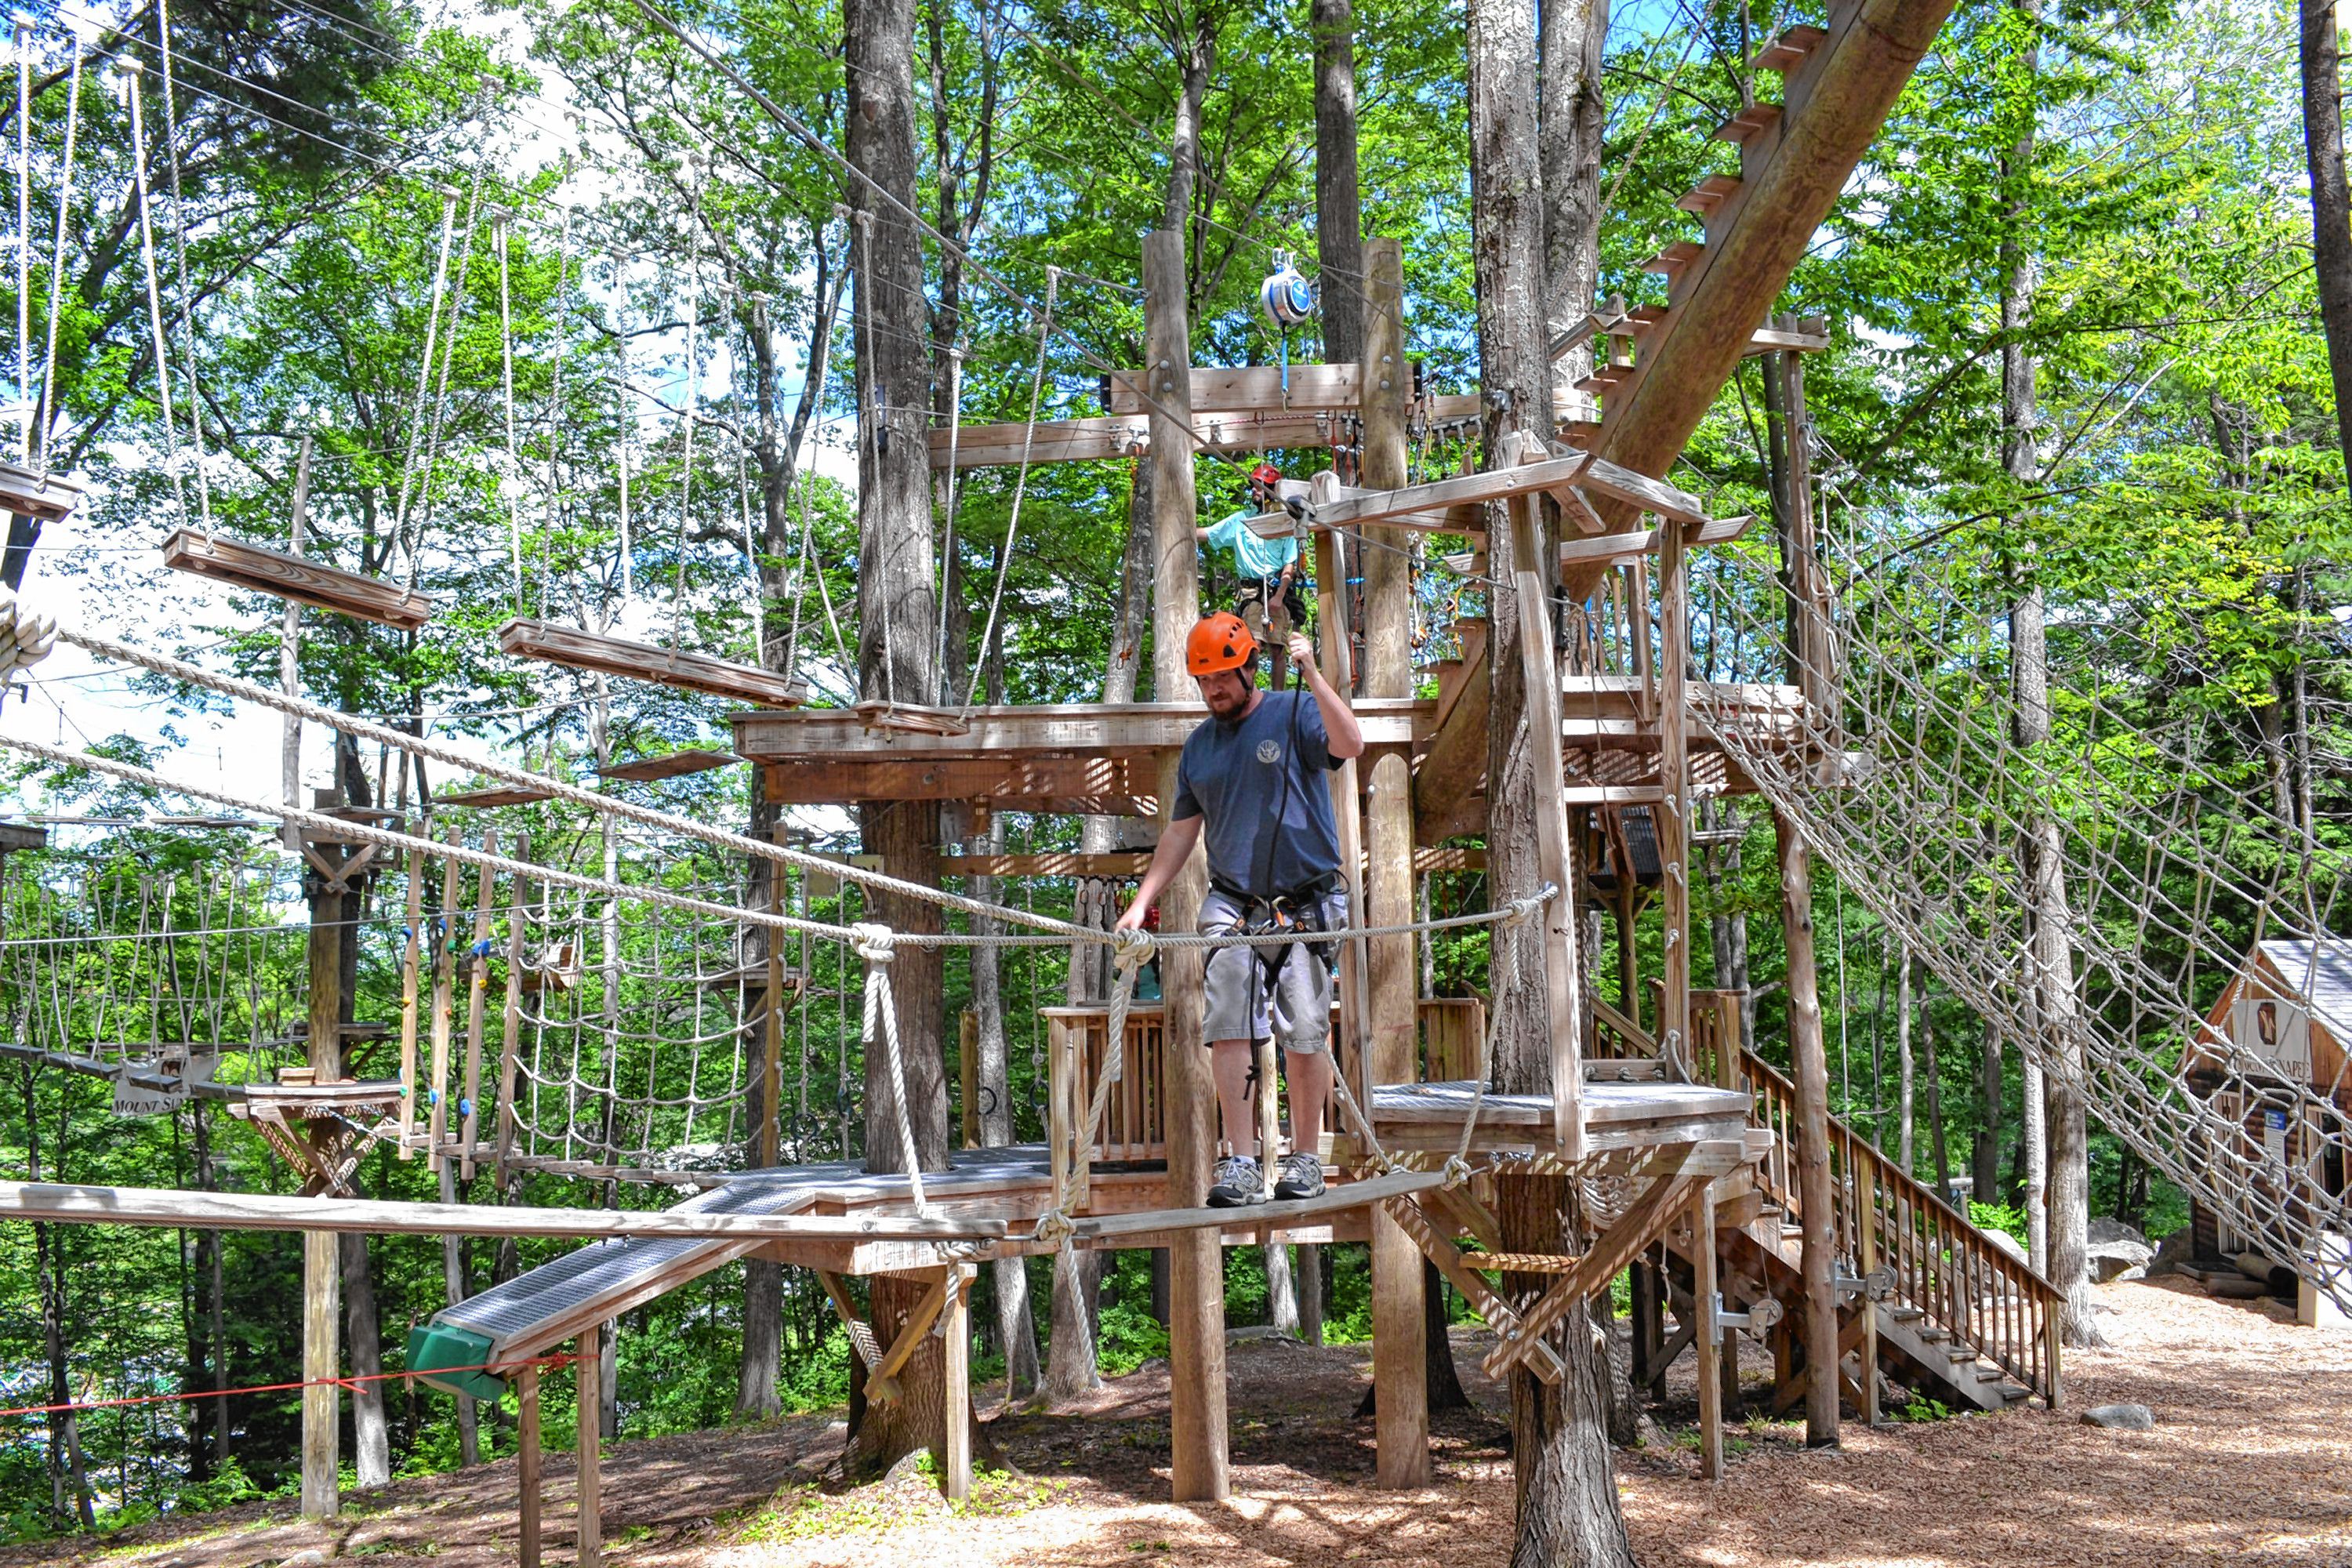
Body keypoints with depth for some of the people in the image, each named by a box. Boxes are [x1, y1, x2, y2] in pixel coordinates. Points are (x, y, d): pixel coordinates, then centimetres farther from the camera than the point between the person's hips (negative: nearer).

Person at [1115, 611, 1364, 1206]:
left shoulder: (1295, 713, 0)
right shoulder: (1198, 746, 15)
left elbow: (1350, 745, -20)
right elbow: (1181, 834, 19)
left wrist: (1312, 675, -25)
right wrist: (1140, 904, 13)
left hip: (1304, 905, -4)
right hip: (1232, 905, 4)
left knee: (1304, 1037, -1)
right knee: (1228, 1032, -8)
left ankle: (1305, 1160, 12)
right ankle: (1241, 1163, -3)